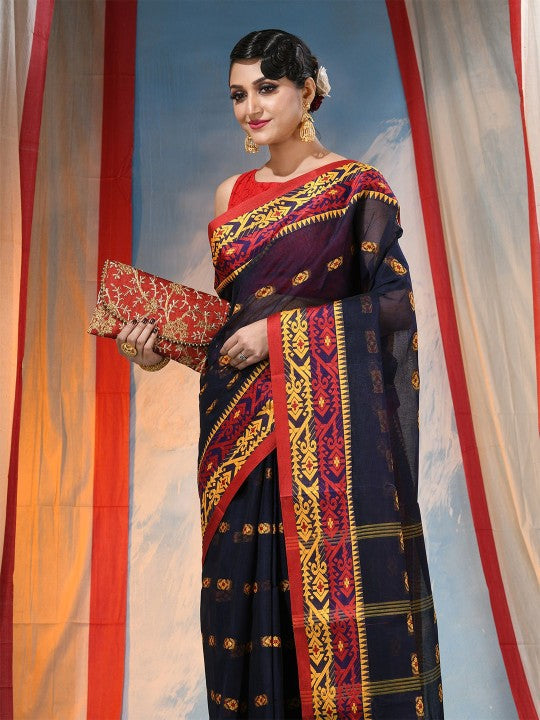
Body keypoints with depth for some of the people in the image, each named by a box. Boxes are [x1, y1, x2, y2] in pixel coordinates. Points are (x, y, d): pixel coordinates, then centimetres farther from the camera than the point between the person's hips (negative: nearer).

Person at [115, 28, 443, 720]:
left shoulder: (356, 187, 1)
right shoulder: (231, 194, 15)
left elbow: (393, 302, -6)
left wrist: (280, 332, -13)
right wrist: (162, 343, 0)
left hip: (328, 424, -4)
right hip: (241, 423, 5)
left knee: (332, 580, -1)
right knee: (246, 582, 8)